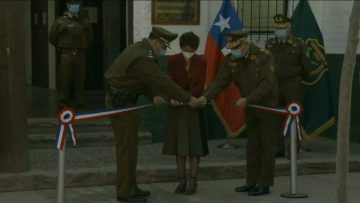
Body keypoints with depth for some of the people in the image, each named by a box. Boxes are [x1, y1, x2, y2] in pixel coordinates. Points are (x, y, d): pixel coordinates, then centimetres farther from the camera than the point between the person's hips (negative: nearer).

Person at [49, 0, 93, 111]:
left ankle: (79, 102, 13)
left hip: (80, 55, 2)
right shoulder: (61, 22, 1)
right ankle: (63, 101, 5)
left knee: (80, 80, 4)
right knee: (64, 80, -3)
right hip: (66, 55, -2)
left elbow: (89, 38, 20)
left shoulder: (85, 22, 8)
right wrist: (61, 48, 10)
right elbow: (52, 37, 9)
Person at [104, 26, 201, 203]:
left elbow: (146, 80, 15)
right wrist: (188, 99, -18)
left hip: (122, 99, 11)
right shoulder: (142, 58, -23)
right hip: (121, 102, -11)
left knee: (129, 146, 14)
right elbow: (163, 82, -24)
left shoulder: (139, 49, 10)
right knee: (127, 147, -6)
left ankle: (130, 187, 21)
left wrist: (153, 96, -1)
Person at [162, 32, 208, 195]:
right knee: (179, 145, 4)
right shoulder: (173, 60, -5)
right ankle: (182, 181, 11)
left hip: (194, 107, -1)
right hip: (177, 108, 1)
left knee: (194, 145, 0)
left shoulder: (201, 62, -5)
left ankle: (193, 182, 5)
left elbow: (200, 86, -10)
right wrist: (172, 97, -32)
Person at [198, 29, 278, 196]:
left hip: (267, 106, -6)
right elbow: (220, 81, -11)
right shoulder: (230, 60, -4)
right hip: (250, 107, 6)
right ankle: (252, 182, 19)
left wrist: (247, 100, -32)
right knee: (252, 145, 12)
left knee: (266, 145, -1)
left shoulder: (264, 57, -20)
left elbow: (266, 84, -25)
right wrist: (206, 96, -27)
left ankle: (264, 184, 4)